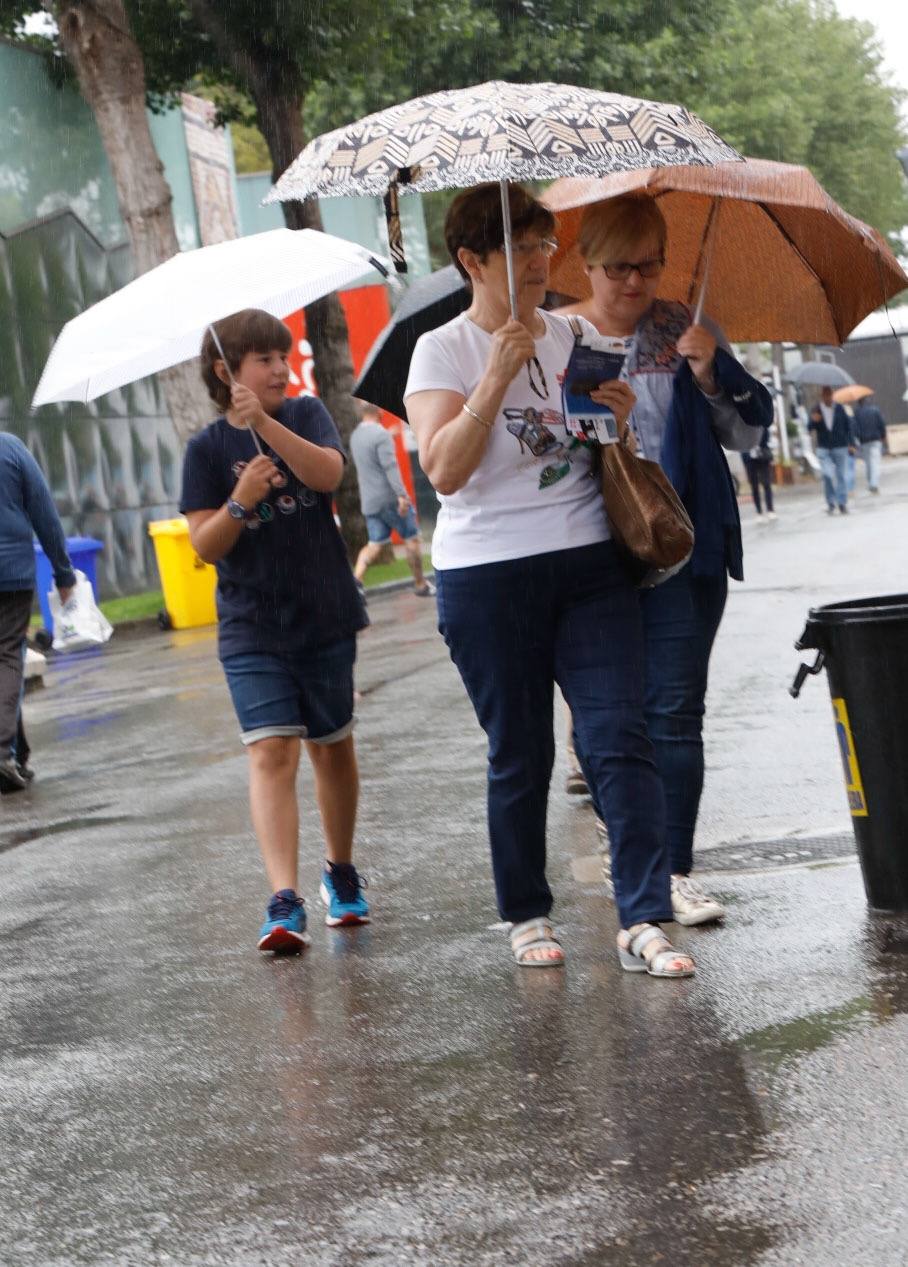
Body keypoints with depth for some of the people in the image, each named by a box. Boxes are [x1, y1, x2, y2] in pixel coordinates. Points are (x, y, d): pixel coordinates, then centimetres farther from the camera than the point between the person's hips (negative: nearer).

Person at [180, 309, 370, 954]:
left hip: (326, 617, 2)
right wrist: (241, 501, -21)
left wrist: (263, 423, -27)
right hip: (252, 629, -2)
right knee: (271, 753, -14)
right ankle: (285, 905, -22)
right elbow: (204, 545, -3)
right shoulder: (208, 448, 0)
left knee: (332, 747, 13)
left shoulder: (305, 414, 2)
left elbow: (328, 473, -18)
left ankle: (342, 873, 33)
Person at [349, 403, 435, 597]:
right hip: (390, 498, -7)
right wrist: (401, 494, -28)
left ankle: (356, 579, -16)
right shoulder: (381, 434, -14)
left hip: (369, 501, 7)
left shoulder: (355, 436, 11)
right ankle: (420, 584, 14)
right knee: (411, 538, 7)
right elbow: (390, 465, -23)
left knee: (374, 544, 5)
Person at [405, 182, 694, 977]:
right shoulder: (444, 350, -2)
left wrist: (617, 421, -1)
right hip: (488, 576, -3)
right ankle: (527, 917, 20)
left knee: (620, 739, -7)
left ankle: (643, 924, -10)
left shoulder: (571, 337, 12)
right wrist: (499, 374, -21)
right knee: (519, 754, 4)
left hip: (590, 562, 3)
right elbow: (444, 469, -15)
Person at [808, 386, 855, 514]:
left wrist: (851, 444, 0)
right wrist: (813, 421, -21)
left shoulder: (840, 408, 3)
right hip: (823, 448, 0)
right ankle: (830, 503, 3)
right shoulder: (816, 410, 3)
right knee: (827, 475, -10)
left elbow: (848, 426, 6)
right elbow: (810, 429, 0)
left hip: (840, 447, 0)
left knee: (841, 475, -1)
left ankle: (842, 504, 4)